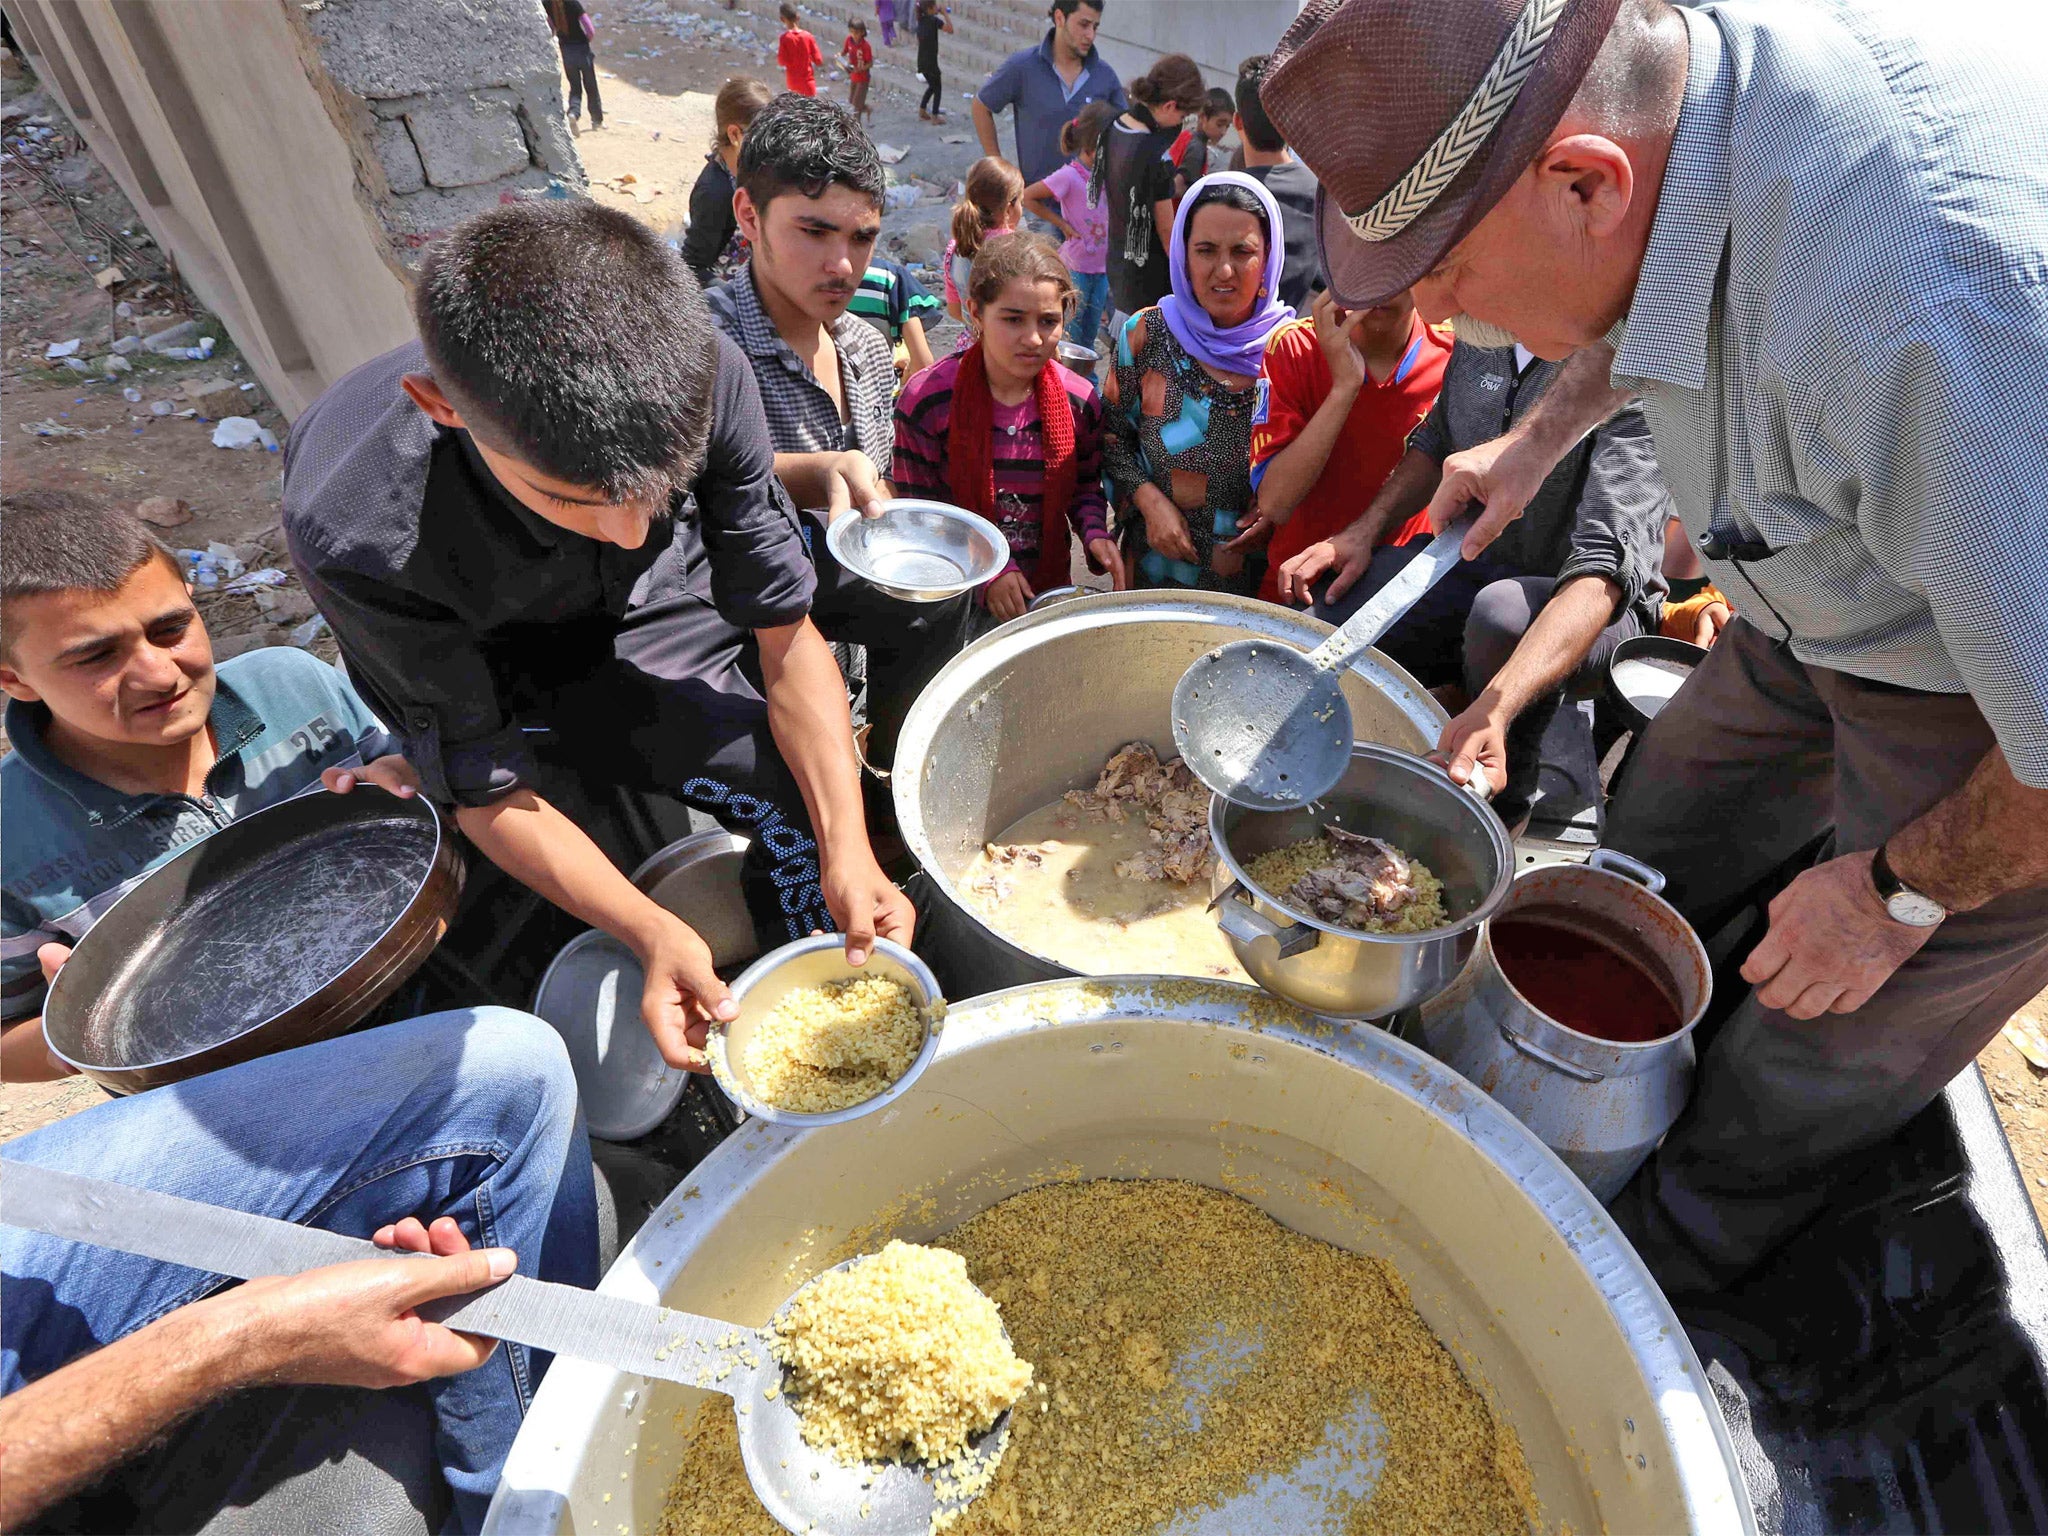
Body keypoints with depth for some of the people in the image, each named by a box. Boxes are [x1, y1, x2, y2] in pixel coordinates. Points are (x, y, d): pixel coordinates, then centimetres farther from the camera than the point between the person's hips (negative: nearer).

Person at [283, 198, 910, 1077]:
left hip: (648, 598, 4)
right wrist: (652, 933, -39)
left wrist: (848, 851, -33)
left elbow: (786, 635, -24)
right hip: (502, 663, -4)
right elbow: (486, 792, -26)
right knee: (788, 790, -20)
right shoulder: (362, 541, -39)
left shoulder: (703, 375, -32)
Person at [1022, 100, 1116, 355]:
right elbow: (1027, 196, -14)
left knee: (1090, 334, 17)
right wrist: (1061, 223, -12)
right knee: (1071, 333, 2)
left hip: (1101, 268, 6)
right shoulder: (1069, 175, -16)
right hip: (1075, 267, -6)